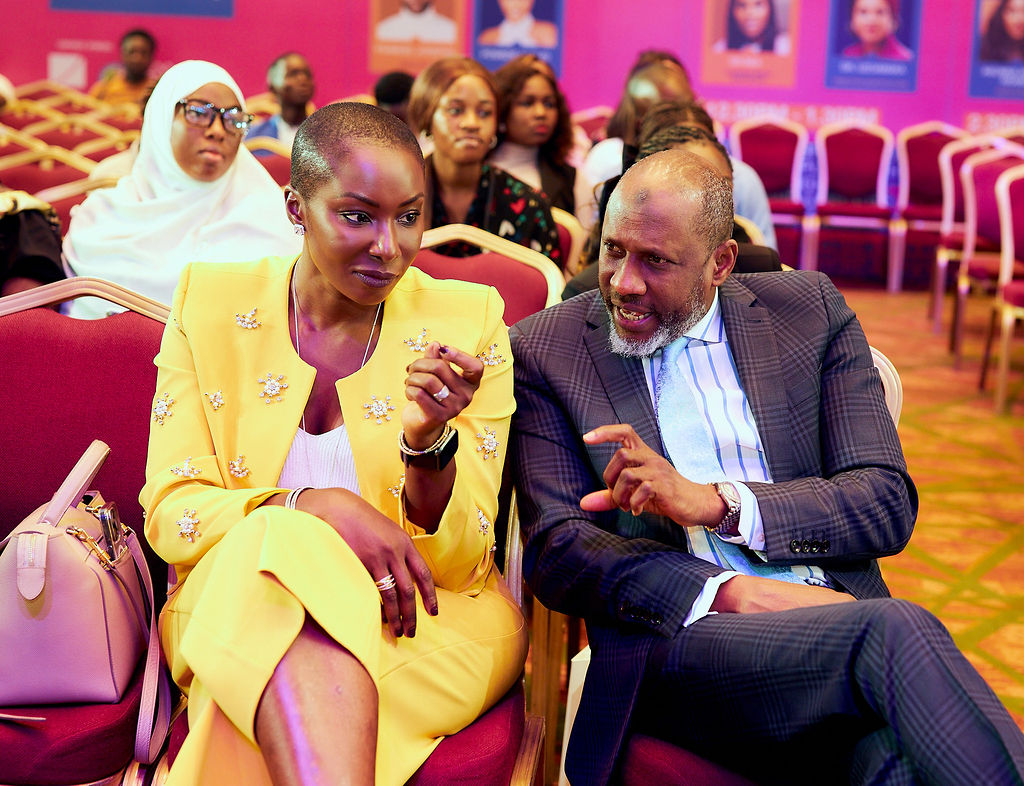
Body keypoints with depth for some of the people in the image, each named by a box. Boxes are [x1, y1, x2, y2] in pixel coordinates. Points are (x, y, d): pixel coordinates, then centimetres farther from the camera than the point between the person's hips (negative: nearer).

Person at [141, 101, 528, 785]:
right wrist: (317, 509, -21)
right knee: (283, 547, -34)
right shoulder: (212, 301, 2)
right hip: (233, 596, 3)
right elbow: (171, 511, -3)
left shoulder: (466, 322, -1)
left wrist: (428, 441, -23)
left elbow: (458, 564, -2)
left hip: (430, 615, -2)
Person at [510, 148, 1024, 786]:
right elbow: (556, 549, 0)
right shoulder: (547, 349, 8)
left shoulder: (809, 309, 12)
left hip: (834, 615, 2)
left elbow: (890, 501, 4)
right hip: (672, 641, -1)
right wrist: (735, 593, -16)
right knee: (897, 635, -31)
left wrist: (716, 503, -13)